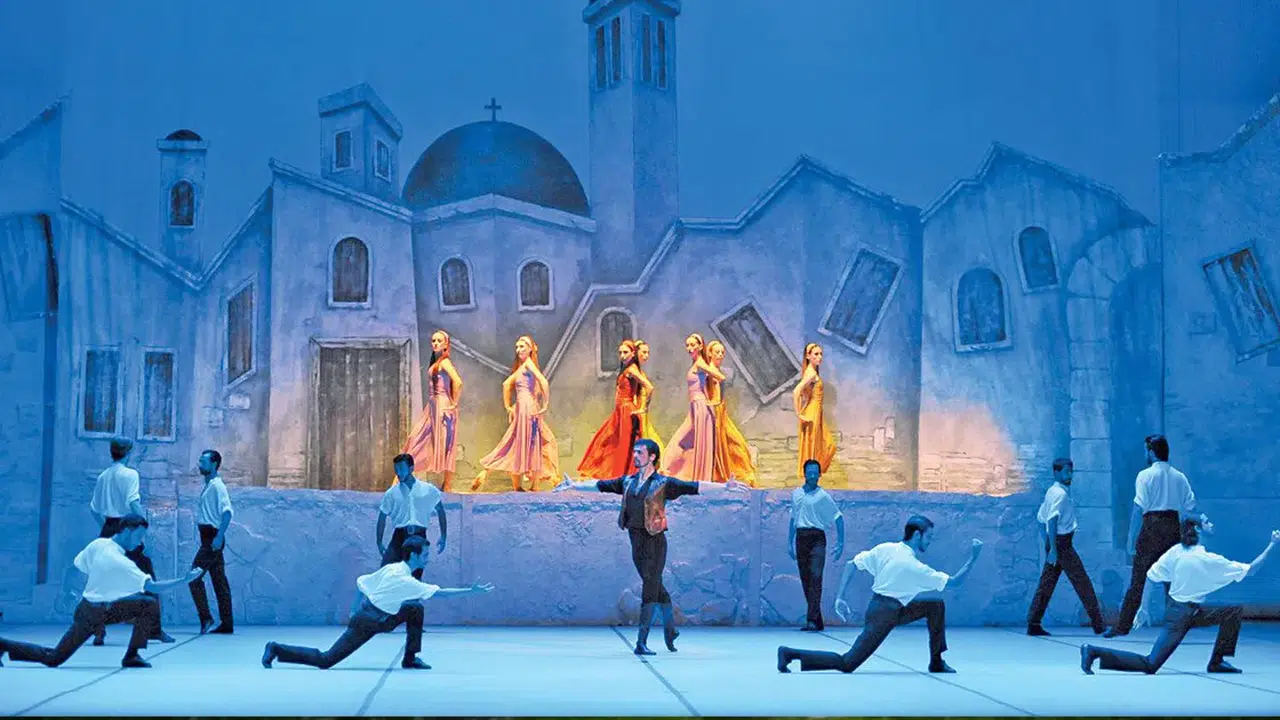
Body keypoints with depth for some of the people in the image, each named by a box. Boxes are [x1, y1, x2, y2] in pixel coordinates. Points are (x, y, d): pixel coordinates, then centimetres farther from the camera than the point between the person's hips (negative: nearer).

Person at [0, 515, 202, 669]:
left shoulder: (97, 544, -3)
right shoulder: (122, 563, -25)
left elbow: (77, 566, 10)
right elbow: (153, 587, -28)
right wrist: (185, 580, -26)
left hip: (85, 607, 8)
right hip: (98, 614, -8)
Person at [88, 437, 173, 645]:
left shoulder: (102, 477, 12)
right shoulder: (130, 474, -7)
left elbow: (94, 508, 12)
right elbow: (133, 503, -18)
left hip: (108, 529, 6)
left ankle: (98, 631, 1)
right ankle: (154, 629, 6)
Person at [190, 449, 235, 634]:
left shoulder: (217, 486, -11)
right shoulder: (208, 486, 18)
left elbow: (227, 512, -22)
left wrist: (219, 536, -28)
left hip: (212, 537, -9)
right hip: (208, 537, 9)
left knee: (194, 577, -9)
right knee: (219, 581, 7)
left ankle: (205, 618, -8)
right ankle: (227, 624, 7)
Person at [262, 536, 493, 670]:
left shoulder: (391, 568, 5)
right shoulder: (405, 580, -22)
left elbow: (360, 582, 14)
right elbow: (439, 592, -27)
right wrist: (472, 590, -26)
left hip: (366, 613, 9)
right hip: (368, 623, -9)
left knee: (415, 610, 3)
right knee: (325, 660, -5)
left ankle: (410, 658, 10)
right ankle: (277, 649, 5)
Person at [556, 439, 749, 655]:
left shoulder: (663, 483, -5)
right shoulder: (628, 482, 11)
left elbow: (694, 487, -11)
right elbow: (599, 485, 21)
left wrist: (724, 487, -20)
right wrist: (575, 485, 26)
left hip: (654, 540, -5)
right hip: (636, 541, 5)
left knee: (650, 589, -8)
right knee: (656, 588, 15)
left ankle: (642, 642, -10)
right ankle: (670, 629, 29)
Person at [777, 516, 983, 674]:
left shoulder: (885, 548, 2)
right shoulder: (915, 567, -18)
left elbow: (852, 564, 1)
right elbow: (954, 582, -14)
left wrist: (840, 597, 3)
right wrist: (974, 556, -8)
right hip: (884, 615, -9)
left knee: (936, 605, 10)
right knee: (847, 664, -6)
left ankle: (936, 663, 16)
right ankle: (790, 654, -5)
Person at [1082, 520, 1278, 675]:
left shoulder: (1175, 551, -1)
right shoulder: (1209, 560, -19)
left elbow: (1151, 577, 0)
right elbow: (1250, 571, -14)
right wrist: (1272, 545, -9)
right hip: (1184, 615, -8)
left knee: (1233, 611, 8)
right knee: (1150, 664, -6)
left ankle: (1217, 662, 15)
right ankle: (1095, 652, -11)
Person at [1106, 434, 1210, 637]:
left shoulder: (1146, 475, -3)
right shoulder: (1179, 476, 11)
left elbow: (1138, 509, -10)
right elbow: (1190, 507, 5)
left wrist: (1131, 539, -10)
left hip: (1151, 528, -4)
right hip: (1174, 528, 4)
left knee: (1138, 579, -1)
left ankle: (1123, 626, 1)